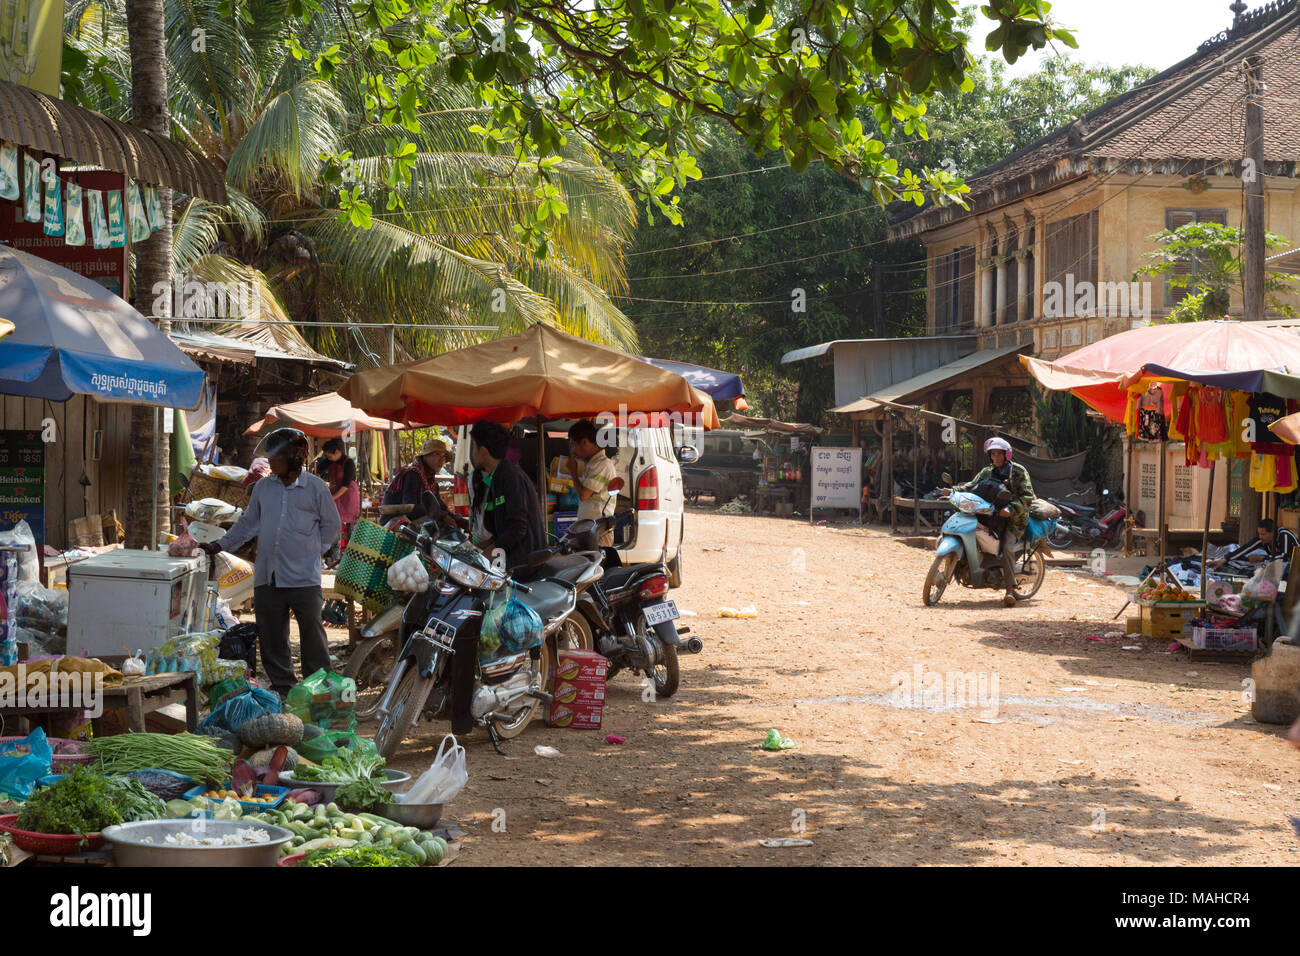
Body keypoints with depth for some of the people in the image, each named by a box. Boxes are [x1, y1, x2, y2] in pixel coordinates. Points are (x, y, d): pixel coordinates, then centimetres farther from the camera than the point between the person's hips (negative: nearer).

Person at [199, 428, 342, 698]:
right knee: (271, 635, 5)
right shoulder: (263, 487, 12)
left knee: (312, 632, -3)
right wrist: (221, 545, 13)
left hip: (304, 577, -4)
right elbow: (248, 523, 19)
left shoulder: (315, 487, 1)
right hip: (267, 575, 4)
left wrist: (318, 551, 1)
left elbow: (331, 524, 8)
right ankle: (282, 687, 15)